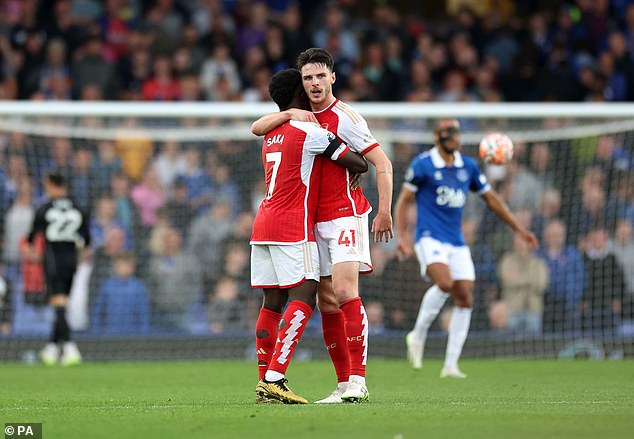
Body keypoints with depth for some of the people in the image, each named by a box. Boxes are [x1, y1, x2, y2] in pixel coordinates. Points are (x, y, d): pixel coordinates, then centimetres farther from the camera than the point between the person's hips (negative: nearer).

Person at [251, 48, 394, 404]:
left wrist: (384, 212, -18)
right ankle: (344, 384, 7)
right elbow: (257, 128, 9)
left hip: (346, 215, -7)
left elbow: (383, 163, -11)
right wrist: (290, 114, -9)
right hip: (314, 220, 7)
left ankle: (358, 380, -21)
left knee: (345, 292, -19)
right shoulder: (303, 117, 11)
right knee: (327, 302, 4)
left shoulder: (344, 117, -9)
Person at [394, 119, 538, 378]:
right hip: (430, 237, -6)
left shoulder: (468, 166, 10)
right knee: (444, 283, -30)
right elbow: (404, 200, 0)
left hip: (457, 243, 6)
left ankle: (451, 365, 3)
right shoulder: (422, 165, -4)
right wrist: (402, 235, -12)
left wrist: (519, 229, 16)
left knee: (465, 299, -3)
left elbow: (491, 199, 18)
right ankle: (418, 335, -8)